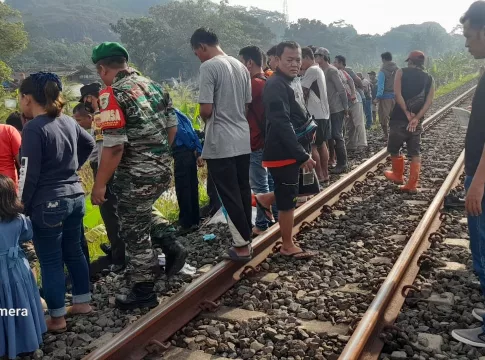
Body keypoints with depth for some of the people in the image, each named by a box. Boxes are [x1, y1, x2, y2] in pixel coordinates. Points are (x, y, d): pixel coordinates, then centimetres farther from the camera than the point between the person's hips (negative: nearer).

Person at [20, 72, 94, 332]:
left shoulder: (33, 128, -16)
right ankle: (83, 302, 31)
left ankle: (57, 318, 14)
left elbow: (30, 174, -17)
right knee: (74, 251, 19)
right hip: (75, 197, 8)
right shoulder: (68, 121, 6)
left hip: (48, 203, -7)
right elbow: (89, 144, 23)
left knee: (50, 261, 4)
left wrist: (22, 207, -8)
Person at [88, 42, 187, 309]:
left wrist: (99, 184, -14)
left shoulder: (112, 96, -16)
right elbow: (172, 127, 13)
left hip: (135, 176, -8)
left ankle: (143, 292, 19)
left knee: (134, 232, 7)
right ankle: (171, 247, 21)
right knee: (140, 215, 31)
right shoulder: (154, 86, 7)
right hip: (163, 171, 8)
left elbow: (114, 147, -22)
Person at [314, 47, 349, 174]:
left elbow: (341, 89, -14)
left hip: (336, 109, -8)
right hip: (328, 109, 8)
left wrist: (345, 107, -13)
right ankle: (330, 159, 22)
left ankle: (342, 164, 2)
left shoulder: (331, 70, -13)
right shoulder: (322, 70, 11)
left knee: (337, 136, -5)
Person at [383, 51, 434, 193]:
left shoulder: (401, 72, 1)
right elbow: (429, 101, -3)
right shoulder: (429, 78, 10)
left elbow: (398, 94, -13)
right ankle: (412, 185, 6)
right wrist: (416, 118, -10)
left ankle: (398, 176, 30)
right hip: (416, 121, 4)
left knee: (394, 149, 16)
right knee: (415, 153, 7)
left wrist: (407, 113, -12)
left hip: (399, 119, -3)